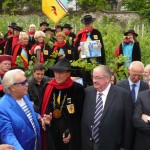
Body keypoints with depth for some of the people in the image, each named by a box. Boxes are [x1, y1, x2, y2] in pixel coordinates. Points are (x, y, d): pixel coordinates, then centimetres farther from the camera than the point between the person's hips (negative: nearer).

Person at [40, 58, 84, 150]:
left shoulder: (77, 89, -9)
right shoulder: (48, 87, 2)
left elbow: (80, 114, -5)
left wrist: (72, 133, -9)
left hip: (70, 137, -3)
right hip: (51, 134, 3)